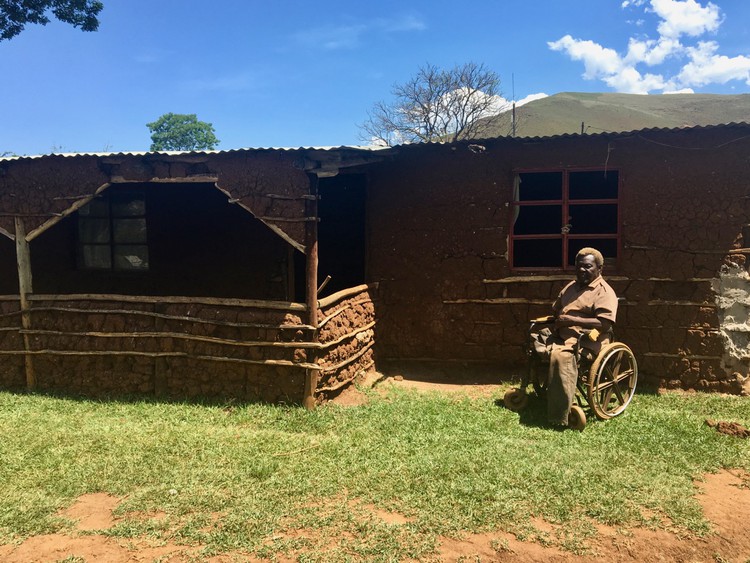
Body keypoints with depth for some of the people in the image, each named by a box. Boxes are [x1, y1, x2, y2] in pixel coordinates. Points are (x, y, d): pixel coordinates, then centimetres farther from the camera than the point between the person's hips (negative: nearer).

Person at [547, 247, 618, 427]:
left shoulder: (604, 291, -4)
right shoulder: (571, 286, 21)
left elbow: (605, 324, -18)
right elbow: (555, 309, 33)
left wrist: (571, 319, -17)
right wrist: (556, 318, 7)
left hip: (586, 340, -8)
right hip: (561, 336, 9)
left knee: (561, 355, -36)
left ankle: (559, 417, -30)